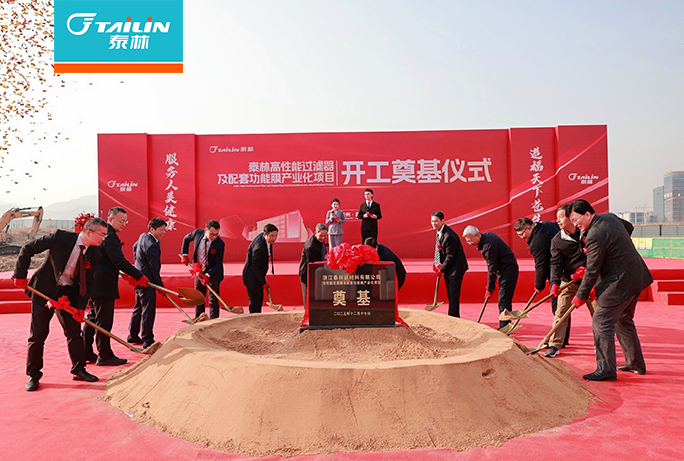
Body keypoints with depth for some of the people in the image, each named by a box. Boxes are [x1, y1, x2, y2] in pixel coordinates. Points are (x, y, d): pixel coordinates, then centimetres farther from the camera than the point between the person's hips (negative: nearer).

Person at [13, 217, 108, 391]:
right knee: (38, 334, 3)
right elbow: (27, 249, -9)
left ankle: (79, 369, 18)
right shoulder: (60, 237, -19)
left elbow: (87, 282, -1)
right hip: (44, 290, -4)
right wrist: (20, 274, -11)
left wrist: (81, 306, -9)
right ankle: (33, 375, 18)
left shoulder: (94, 255, -7)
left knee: (74, 330, 5)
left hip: (69, 293, 4)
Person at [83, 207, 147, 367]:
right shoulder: (110, 236, -17)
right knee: (104, 321, -3)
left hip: (94, 283, 11)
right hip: (103, 286, -11)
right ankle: (105, 355, 4)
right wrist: (139, 276, -24)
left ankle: (86, 353, 25)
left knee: (93, 319, 16)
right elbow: (119, 261, -25)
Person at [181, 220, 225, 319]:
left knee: (213, 300, -4)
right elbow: (186, 239, 11)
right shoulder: (198, 233, -12)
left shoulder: (220, 244, -23)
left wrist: (208, 275, -28)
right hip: (199, 270, 4)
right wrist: (184, 254, 2)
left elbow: (218, 264, -16)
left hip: (213, 273, -4)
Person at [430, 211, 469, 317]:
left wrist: (442, 269, -13)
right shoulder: (439, 232, 6)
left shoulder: (449, 236, -24)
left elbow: (450, 256, -20)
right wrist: (438, 264, 2)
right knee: (450, 294, 14)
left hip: (455, 268, -9)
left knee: (454, 295, -6)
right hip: (448, 268, 10)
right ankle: (452, 317, 23)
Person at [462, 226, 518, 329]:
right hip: (504, 270, 10)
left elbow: (492, 268, -20)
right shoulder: (486, 235, 5)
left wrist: (489, 289, -12)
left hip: (508, 270, -10)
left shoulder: (488, 245, -25)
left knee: (503, 300, -11)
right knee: (504, 300, 13)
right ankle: (504, 327, 20)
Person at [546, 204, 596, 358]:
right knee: (561, 311, -4)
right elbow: (556, 263, -10)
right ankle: (555, 345, 1)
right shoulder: (556, 240, -3)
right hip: (568, 280, 0)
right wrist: (555, 282, -25)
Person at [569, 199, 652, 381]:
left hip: (620, 283, -10)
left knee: (601, 323, -5)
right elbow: (629, 227, 26)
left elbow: (592, 271, -20)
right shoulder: (610, 217, 5)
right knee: (624, 321, 22)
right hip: (637, 277, 10)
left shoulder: (595, 236, -24)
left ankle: (606, 370, -1)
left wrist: (581, 296, -11)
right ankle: (635, 363, 34)